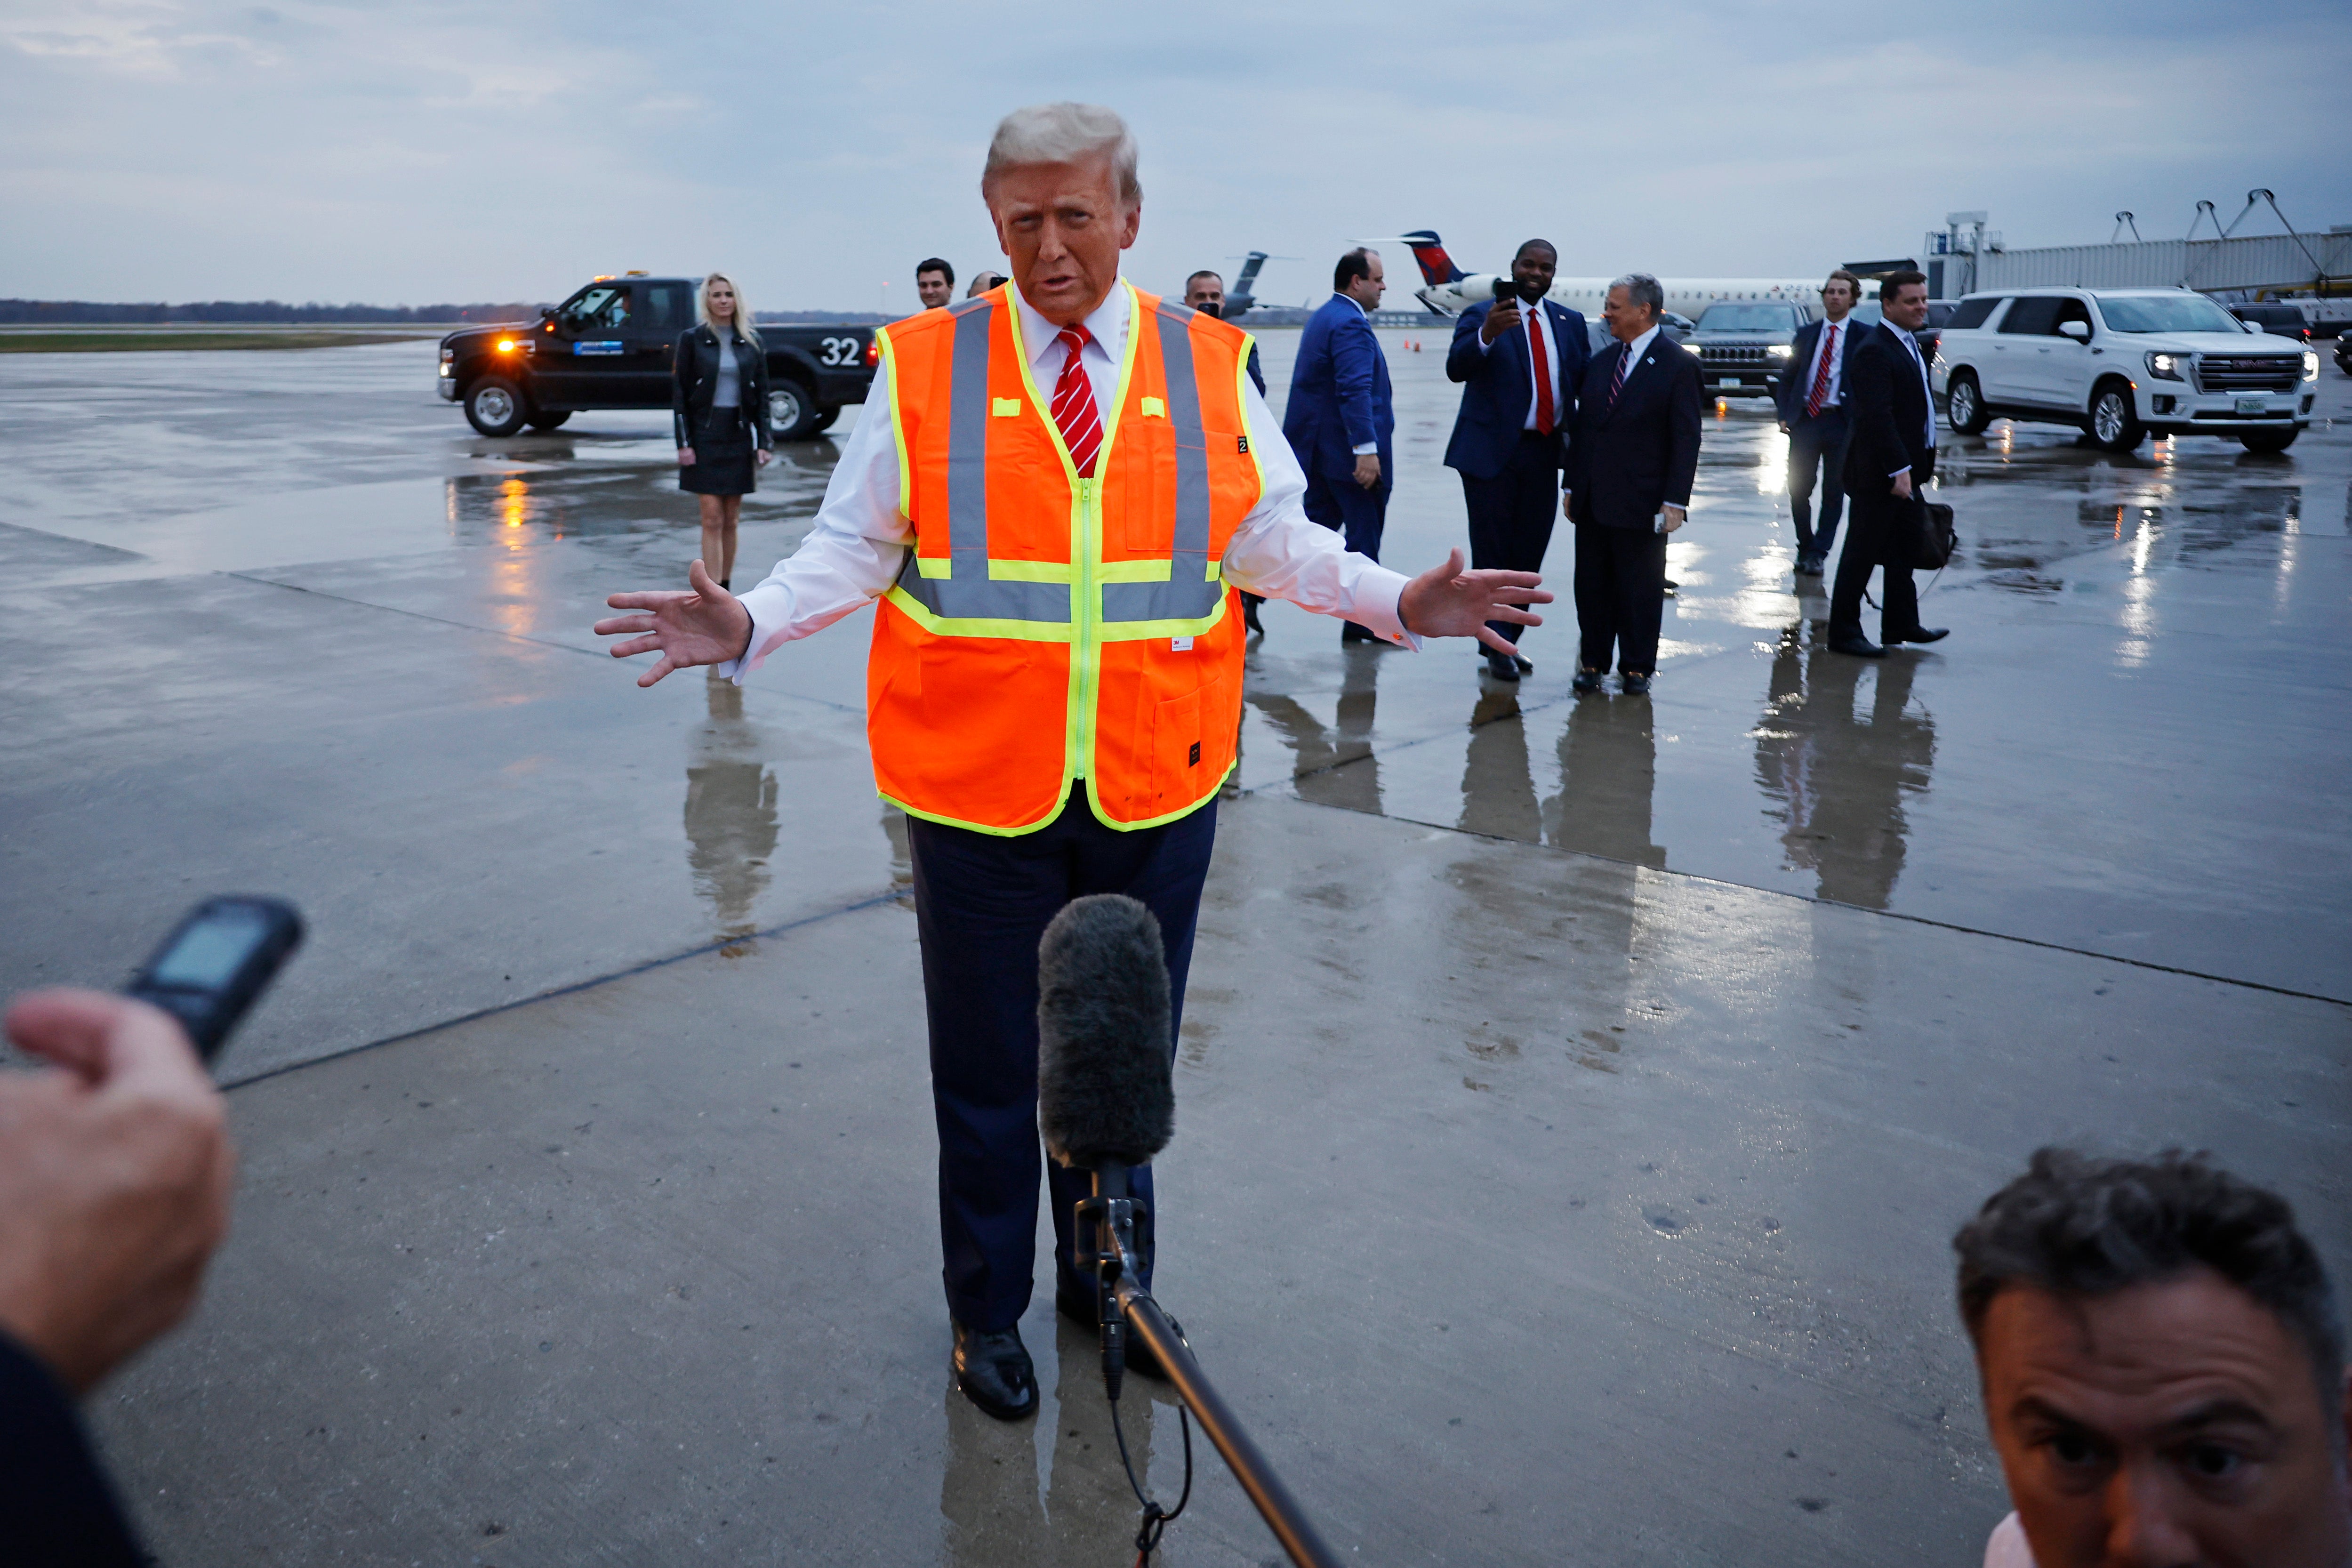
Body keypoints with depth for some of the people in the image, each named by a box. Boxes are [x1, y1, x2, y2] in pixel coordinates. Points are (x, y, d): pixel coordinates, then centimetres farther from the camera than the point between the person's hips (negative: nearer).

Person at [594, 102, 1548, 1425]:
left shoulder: (1214, 368, 2)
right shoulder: (922, 369, -2)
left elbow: (1276, 540, 7)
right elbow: (854, 550, -1)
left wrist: (1397, 602, -7)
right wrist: (752, 625, -17)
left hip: (1158, 793, 2)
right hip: (980, 796, -1)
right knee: (989, 1071, 12)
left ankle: (1111, 1286, 41)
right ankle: (987, 1312, 35)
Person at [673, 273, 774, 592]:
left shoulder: (751, 342, 7)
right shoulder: (692, 339, 0)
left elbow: (762, 394, 8)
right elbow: (679, 393, -2)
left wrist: (764, 442, 1)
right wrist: (683, 443, -9)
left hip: (740, 436, 3)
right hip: (705, 436, -3)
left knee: (731, 521, 7)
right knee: (712, 520, -7)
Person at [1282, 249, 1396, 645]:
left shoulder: (1323, 317, 16)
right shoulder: (1351, 324, -16)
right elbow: (1355, 390, -26)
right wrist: (1366, 448, -31)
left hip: (1320, 448, 9)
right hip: (1349, 452, -9)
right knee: (1364, 538, 1)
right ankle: (1362, 623, 10)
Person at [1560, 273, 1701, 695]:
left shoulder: (1678, 366, -5)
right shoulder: (1599, 362, 11)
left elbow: (1686, 439, -8)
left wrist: (1675, 502, -14)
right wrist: (1571, 487, 10)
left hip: (1641, 503, -5)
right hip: (1592, 501, 5)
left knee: (1640, 589, 5)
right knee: (1591, 585, 9)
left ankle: (1637, 667, 17)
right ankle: (1592, 663, 19)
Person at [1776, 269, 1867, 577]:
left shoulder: (1863, 337, 0)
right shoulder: (1806, 334, 11)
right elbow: (1788, 378, 12)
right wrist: (1784, 415, 1)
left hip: (1841, 423, -2)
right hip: (1805, 420, 2)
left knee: (1834, 492, 2)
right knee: (1798, 488, 2)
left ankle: (1818, 554, 11)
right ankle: (1805, 548, 20)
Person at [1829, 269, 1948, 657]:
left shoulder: (1908, 344, 15)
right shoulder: (1875, 352, -17)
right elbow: (1877, 417, -24)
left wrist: (1921, 464, 16)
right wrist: (1898, 469, -26)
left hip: (1905, 471, 10)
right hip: (1878, 475, -10)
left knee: (1902, 553, 16)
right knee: (1861, 555, -1)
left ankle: (1901, 625, 27)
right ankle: (1844, 632, 7)